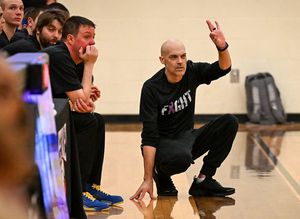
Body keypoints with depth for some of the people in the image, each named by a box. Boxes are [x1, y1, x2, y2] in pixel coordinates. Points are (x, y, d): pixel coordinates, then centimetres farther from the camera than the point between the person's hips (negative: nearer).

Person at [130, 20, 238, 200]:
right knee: (181, 157, -41)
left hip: (187, 138, 6)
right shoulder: (151, 88, -20)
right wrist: (148, 180, -27)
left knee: (229, 122, -15)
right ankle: (161, 174, -2)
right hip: (162, 144, -6)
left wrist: (222, 47, -36)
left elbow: (223, 68, -12)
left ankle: (202, 181, -9)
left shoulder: (192, 72, -5)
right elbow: (149, 136, -23)